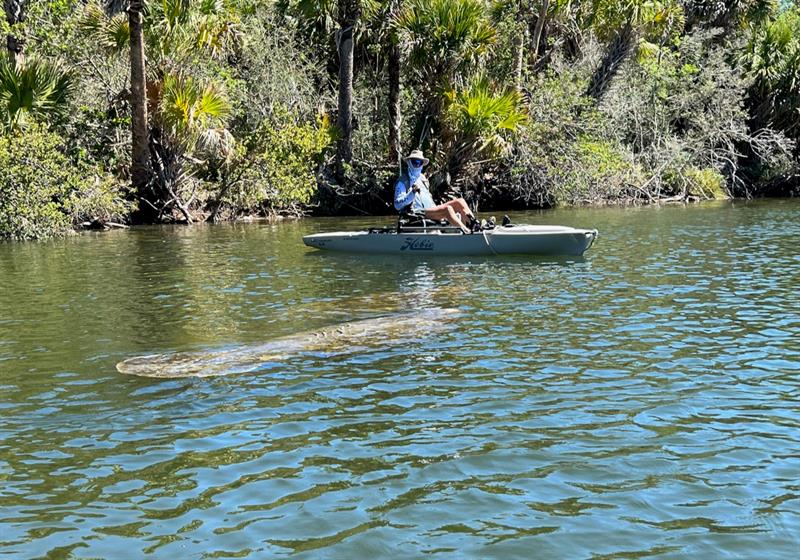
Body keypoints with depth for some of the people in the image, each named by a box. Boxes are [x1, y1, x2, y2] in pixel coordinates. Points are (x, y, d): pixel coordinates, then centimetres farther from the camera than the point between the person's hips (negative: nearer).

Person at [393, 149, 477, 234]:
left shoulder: (423, 178, 25)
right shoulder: (403, 182, 2)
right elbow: (397, 205, -8)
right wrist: (412, 193, -19)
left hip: (432, 210, 8)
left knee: (460, 202, -10)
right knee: (447, 209, -33)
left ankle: (474, 224, -30)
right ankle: (467, 232, -46)